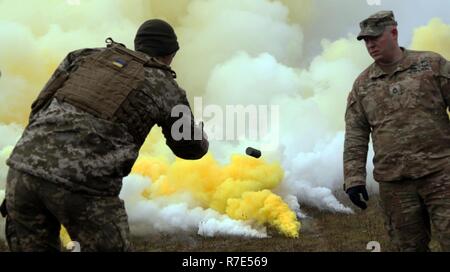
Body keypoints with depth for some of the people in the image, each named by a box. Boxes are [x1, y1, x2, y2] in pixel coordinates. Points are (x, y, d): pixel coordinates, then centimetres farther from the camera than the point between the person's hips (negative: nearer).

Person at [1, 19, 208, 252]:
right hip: (81, 183, -4)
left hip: (26, 167, 5)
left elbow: (40, 110, 22)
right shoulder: (167, 89, 13)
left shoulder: (88, 55, 23)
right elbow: (193, 148, 29)